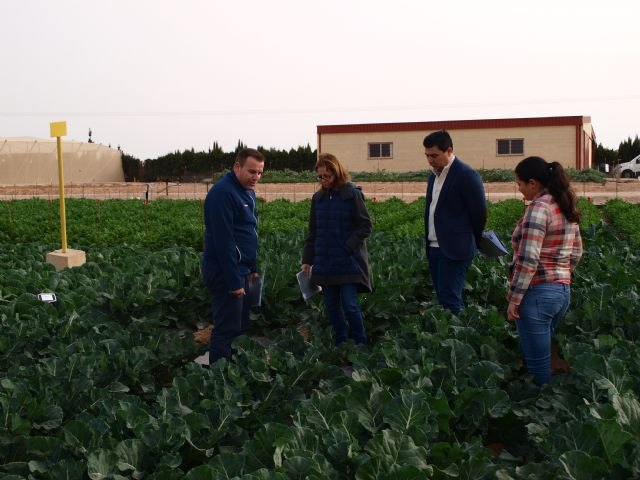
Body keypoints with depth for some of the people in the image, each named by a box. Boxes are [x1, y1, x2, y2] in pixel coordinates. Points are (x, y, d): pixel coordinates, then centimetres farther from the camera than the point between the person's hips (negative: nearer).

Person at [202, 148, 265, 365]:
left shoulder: (247, 191, 12)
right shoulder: (223, 193, -19)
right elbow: (223, 241, -23)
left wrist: (253, 269, 17)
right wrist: (234, 281, -22)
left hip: (241, 271, 10)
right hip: (226, 273, -10)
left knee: (241, 327, 15)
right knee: (227, 331, -5)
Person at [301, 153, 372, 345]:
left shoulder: (352, 194, -6)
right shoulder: (318, 198, 9)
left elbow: (365, 226, -6)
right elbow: (313, 232, 14)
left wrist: (348, 247, -16)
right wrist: (307, 260, 9)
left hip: (349, 263, -5)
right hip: (325, 264, 5)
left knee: (350, 305, -9)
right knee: (332, 308, 8)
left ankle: (360, 345, 6)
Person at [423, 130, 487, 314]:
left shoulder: (466, 175, -11)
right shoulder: (434, 175, 14)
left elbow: (479, 213, -8)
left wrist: (470, 242, 4)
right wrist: (428, 244, 13)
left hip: (455, 249, -8)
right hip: (434, 248, 8)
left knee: (449, 299, -10)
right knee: (443, 298, 11)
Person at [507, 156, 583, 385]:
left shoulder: (539, 207, -16)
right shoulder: (566, 206, 11)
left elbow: (528, 259, -21)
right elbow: (576, 252, 19)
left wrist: (514, 299, -16)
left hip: (538, 293, -9)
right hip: (562, 291, 9)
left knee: (537, 364, 2)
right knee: (534, 352, 21)